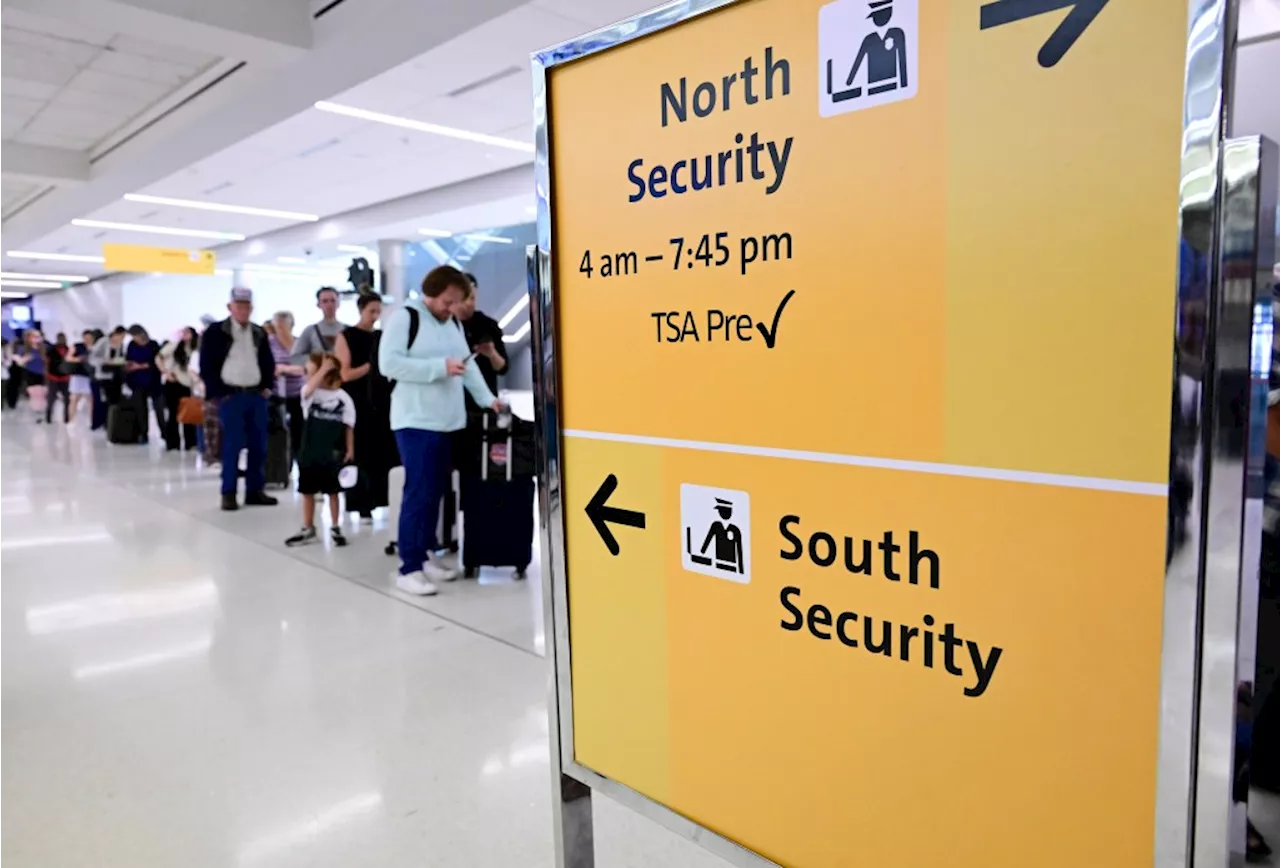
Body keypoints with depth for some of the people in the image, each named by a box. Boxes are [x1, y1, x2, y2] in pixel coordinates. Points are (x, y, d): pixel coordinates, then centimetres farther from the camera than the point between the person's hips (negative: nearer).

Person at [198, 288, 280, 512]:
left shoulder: (259, 333, 13)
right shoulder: (215, 332, -2)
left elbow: (268, 363, 21)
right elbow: (206, 365, -4)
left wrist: (266, 386, 8)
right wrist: (217, 394, -8)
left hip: (256, 396, 5)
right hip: (230, 396, -5)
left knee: (258, 445, 5)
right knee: (232, 446, -5)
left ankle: (255, 490, 13)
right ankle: (228, 493, 3)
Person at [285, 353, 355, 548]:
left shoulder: (343, 397, -5)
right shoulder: (310, 394, -2)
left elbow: (348, 427, -1)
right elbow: (309, 388, -29)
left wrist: (350, 451, -5)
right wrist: (323, 369, -27)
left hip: (333, 455, -2)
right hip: (310, 453, 2)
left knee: (333, 492, 8)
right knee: (307, 492, 10)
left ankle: (335, 528, 20)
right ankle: (308, 529, 22)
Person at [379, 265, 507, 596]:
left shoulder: (454, 323, 15)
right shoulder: (405, 318, -7)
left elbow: (468, 364, 21)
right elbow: (389, 363, -17)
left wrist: (487, 399, 9)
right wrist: (440, 367, -19)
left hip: (447, 421, 7)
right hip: (416, 422, -7)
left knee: (436, 490, 10)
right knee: (419, 492, -8)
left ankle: (426, 554, 22)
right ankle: (409, 569, -1)